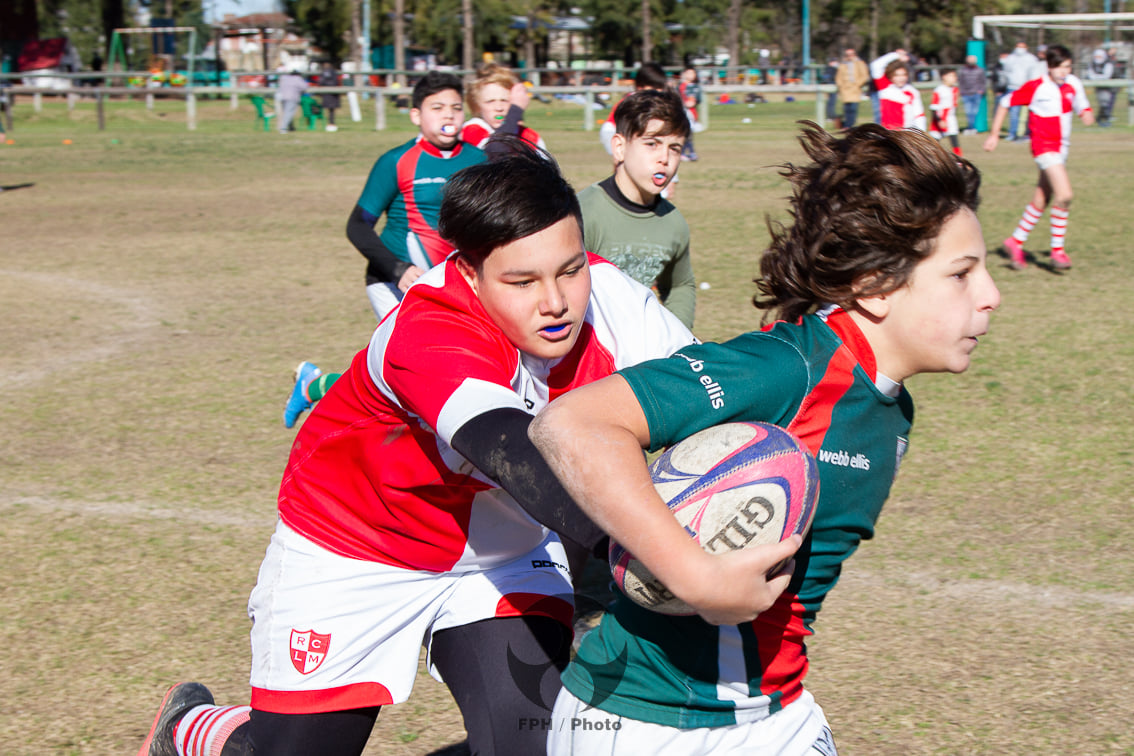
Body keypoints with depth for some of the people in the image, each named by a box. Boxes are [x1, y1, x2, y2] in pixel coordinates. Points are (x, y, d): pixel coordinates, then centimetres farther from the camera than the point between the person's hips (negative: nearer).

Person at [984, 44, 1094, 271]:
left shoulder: (1073, 84, 2)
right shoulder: (1035, 87, -12)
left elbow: (1082, 108, 15)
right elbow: (1006, 103, -3)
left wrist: (1087, 114, -10)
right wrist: (994, 134, -1)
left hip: (1061, 148, 6)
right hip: (1044, 147, -6)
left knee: (1040, 201, 12)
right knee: (1064, 195, -19)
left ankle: (1016, 242, 27)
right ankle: (1057, 250, -9)